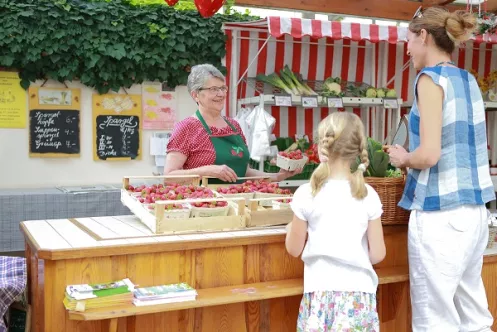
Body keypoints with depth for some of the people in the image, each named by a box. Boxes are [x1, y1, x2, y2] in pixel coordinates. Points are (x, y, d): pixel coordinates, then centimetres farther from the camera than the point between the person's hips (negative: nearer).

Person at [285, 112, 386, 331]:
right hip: (359, 293, 1)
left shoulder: (307, 194, -8)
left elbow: (294, 249, 2)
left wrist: (291, 228, 21)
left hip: (321, 293, -1)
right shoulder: (368, 195, -4)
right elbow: (378, 254, 1)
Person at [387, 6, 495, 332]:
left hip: (440, 214, -8)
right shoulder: (468, 80, 13)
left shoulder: (431, 78, -10)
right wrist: (412, 159, 19)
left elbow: (429, 154, -19)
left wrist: (403, 157, 0)